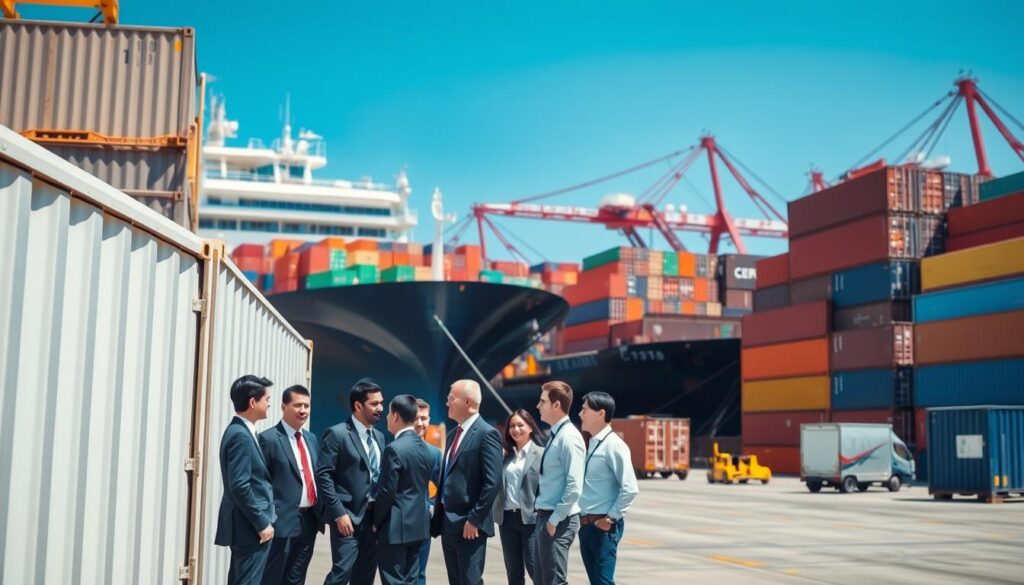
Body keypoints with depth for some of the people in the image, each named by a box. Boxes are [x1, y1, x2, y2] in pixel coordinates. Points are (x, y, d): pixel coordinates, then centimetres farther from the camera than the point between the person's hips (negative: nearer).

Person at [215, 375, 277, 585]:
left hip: (248, 525, 10)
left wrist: (263, 520, 17)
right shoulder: (240, 435, -18)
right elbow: (240, 487, -23)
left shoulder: (240, 431, 13)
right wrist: (262, 523, -17)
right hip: (250, 527, -10)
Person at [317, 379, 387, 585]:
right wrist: (339, 513, -18)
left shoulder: (378, 436, 14)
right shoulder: (337, 434, -8)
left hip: (373, 517, 7)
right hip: (348, 516, -7)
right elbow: (323, 476, -13)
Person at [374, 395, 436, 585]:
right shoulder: (426, 449, 9)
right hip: (418, 525, 8)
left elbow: (387, 492, -16)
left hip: (395, 527, -8)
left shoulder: (394, 449, -16)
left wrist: (376, 521, -4)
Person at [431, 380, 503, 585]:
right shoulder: (453, 434, 15)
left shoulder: (486, 434, -12)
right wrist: (438, 516, 15)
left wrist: (475, 519, -18)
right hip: (448, 523, 9)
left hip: (470, 525, -9)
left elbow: (492, 482, -18)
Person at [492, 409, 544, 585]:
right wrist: (497, 512, -5)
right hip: (507, 518, 5)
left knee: (535, 569, -5)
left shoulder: (541, 453, -3)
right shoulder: (506, 454, 11)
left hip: (531, 518, -5)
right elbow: (498, 486, 9)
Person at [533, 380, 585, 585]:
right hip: (545, 517, 10)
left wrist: (555, 520, -18)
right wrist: (545, 517, 16)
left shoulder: (568, 437, -17)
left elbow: (574, 486, -23)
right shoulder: (555, 435, 12)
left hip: (558, 521, -10)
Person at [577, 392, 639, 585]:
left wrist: (610, 518, -14)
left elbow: (630, 489, -18)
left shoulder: (613, 445, -13)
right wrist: (584, 521, 12)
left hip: (603, 526, -8)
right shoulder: (592, 444, 12)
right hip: (586, 524, 8)